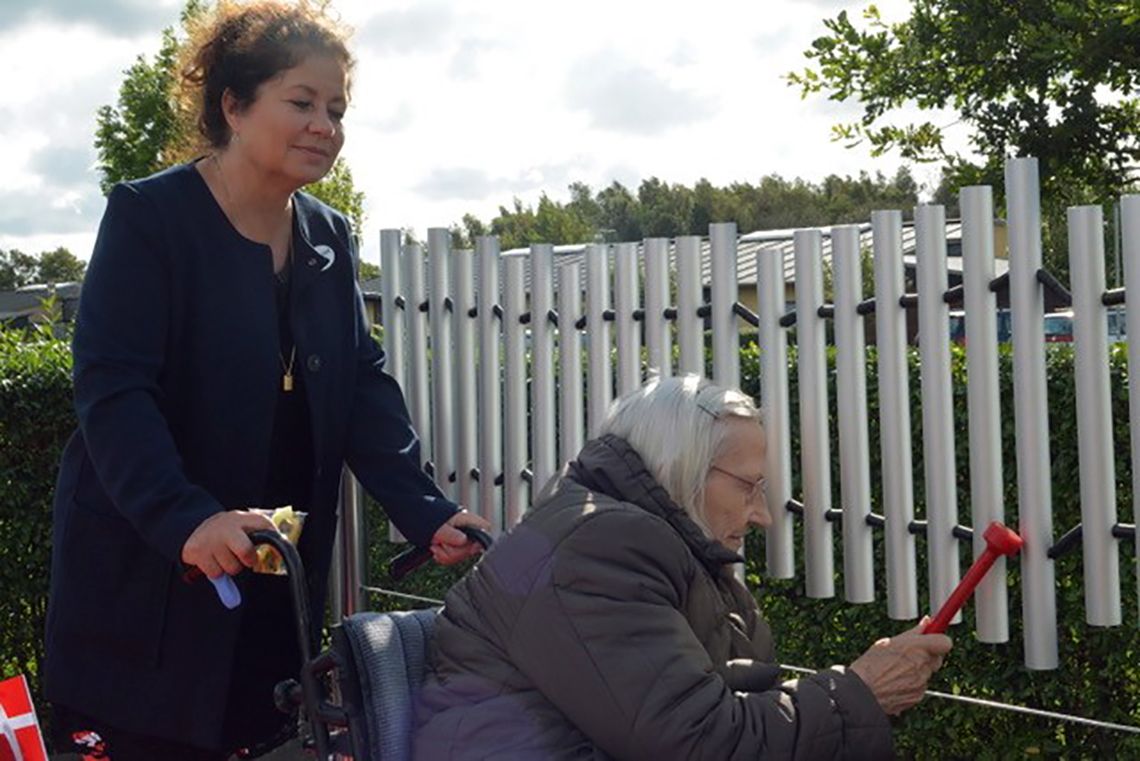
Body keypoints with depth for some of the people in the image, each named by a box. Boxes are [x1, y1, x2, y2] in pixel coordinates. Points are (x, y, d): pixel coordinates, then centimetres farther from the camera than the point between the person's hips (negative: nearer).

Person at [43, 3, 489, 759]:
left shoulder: (330, 237, 8)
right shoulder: (148, 217, -11)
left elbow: (363, 384, 1)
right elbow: (112, 392, -21)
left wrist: (426, 512, -14)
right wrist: (186, 520, -36)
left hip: (280, 574, 6)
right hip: (150, 574, -5)